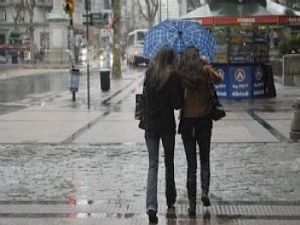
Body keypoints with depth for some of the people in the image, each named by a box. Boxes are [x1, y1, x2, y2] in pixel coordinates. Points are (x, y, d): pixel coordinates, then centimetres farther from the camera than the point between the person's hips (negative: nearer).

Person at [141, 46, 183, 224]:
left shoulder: (149, 73, 2)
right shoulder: (174, 76, -10)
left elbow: (145, 95, 10)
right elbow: (177, 103, -10)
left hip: (150, 125, 2)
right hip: (167, 125, -2)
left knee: (153, 164, 1)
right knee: (169, 163, 15)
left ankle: (151, 205, -14)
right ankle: (170, 201, 27)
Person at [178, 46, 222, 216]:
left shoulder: (181, 74, -5)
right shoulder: (205, 70, -5)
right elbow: (218, 79, 13)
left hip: (187, 121, 0)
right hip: (204, 120, 0)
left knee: (191, 163, 7)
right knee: (205, 159, 16)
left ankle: (192, 203, 5)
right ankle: (205, 192, -5)